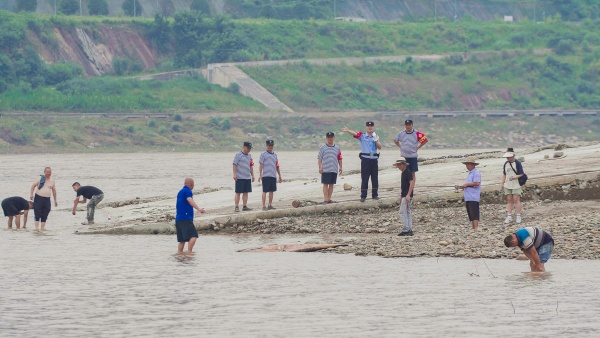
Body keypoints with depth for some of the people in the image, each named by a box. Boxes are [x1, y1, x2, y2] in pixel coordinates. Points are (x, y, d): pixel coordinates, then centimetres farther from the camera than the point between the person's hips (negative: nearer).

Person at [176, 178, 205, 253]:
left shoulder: (180, 192, 22)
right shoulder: (187, 191, -6)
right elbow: (190, 200, -26)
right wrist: (198, 208, -40)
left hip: (178, 218, 10)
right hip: (186, 218, -10)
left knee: (182, 240, 9)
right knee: (193, 235, -18)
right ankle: (189, 252, -29)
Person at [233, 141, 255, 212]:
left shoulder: (249, 156, 15)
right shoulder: (238, 155, -6)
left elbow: (251, 166, 21)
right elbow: (234, 165, -9)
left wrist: (252, 175, 19)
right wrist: (234, 174, -15)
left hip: (248, 177, 7)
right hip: (240, 177, -7)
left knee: (246, 192, 8)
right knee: (238, 192, -3)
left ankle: (244, 206, 14)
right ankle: (236, 207, -1)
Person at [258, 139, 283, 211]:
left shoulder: (275, 154, 16)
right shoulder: (263, 154, -1)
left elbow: (277, 166, 20)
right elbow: (261, 164, -6)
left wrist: (279, 176, 21)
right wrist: (260, 174, -15)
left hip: (273, 176, 6)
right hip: (266, 175, -6)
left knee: (272, 190, 8)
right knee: (265, 191, -5)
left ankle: (270, 205, 16)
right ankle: (264, 206, -5)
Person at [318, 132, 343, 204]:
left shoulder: (337, 148, 10)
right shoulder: (323, 148, 2)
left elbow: (339, 158, 12)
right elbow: (320, 158, 0)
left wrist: (340, 167, 7)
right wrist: (320, 167, -6)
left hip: (334, 169, 3)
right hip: (325, 169, -3)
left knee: (331, 184, 6)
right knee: (325, 184, -3)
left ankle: (329, 198, 12)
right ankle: (325, 199, -2)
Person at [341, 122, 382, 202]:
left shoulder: (376, 136, 11)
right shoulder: (362, 136, 2)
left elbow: (379, 147, 5)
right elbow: (355, 133, -16)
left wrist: (376, 140, -13)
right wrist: (347, 130, -34)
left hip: (374, 159, 3)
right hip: (365, 158, -3)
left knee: (375, 177, 7)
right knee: (364, 178, -3)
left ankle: (375, 194, 16)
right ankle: (363, 195, -1)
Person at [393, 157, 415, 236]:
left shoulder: (408, 172, -14)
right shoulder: (403, 173, 16)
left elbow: (412, 183, -21)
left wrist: (408, 195, -26)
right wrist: (401, 196, 25)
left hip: (407, 196, -10)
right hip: (404, 195, 10)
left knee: (403, 212, -10)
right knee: (408, 212, 10)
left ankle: (406, 230, -10)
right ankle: (409, 230, 12)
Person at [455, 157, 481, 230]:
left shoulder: (476, 173, -9)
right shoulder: (470, 173, 21)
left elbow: (477, 183, -22)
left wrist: (467, 184, -13)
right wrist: (460, 187, 12)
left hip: (473, 198, -10)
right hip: (468, 198, 10)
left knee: (474, 215, -12)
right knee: (470, 215, 11)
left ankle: (476, 229, -14)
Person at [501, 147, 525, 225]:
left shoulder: (517, 163, -8)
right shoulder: (506, 164, 10)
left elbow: (521, 174, -8)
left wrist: (515, 177, -24)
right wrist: (502, 184, 13)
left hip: (516, 185, -5)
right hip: (508, 185, 5)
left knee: (516, 200, -7)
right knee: (509, 200, 5)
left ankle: (518, 216, -1)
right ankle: (509, 216, 7)